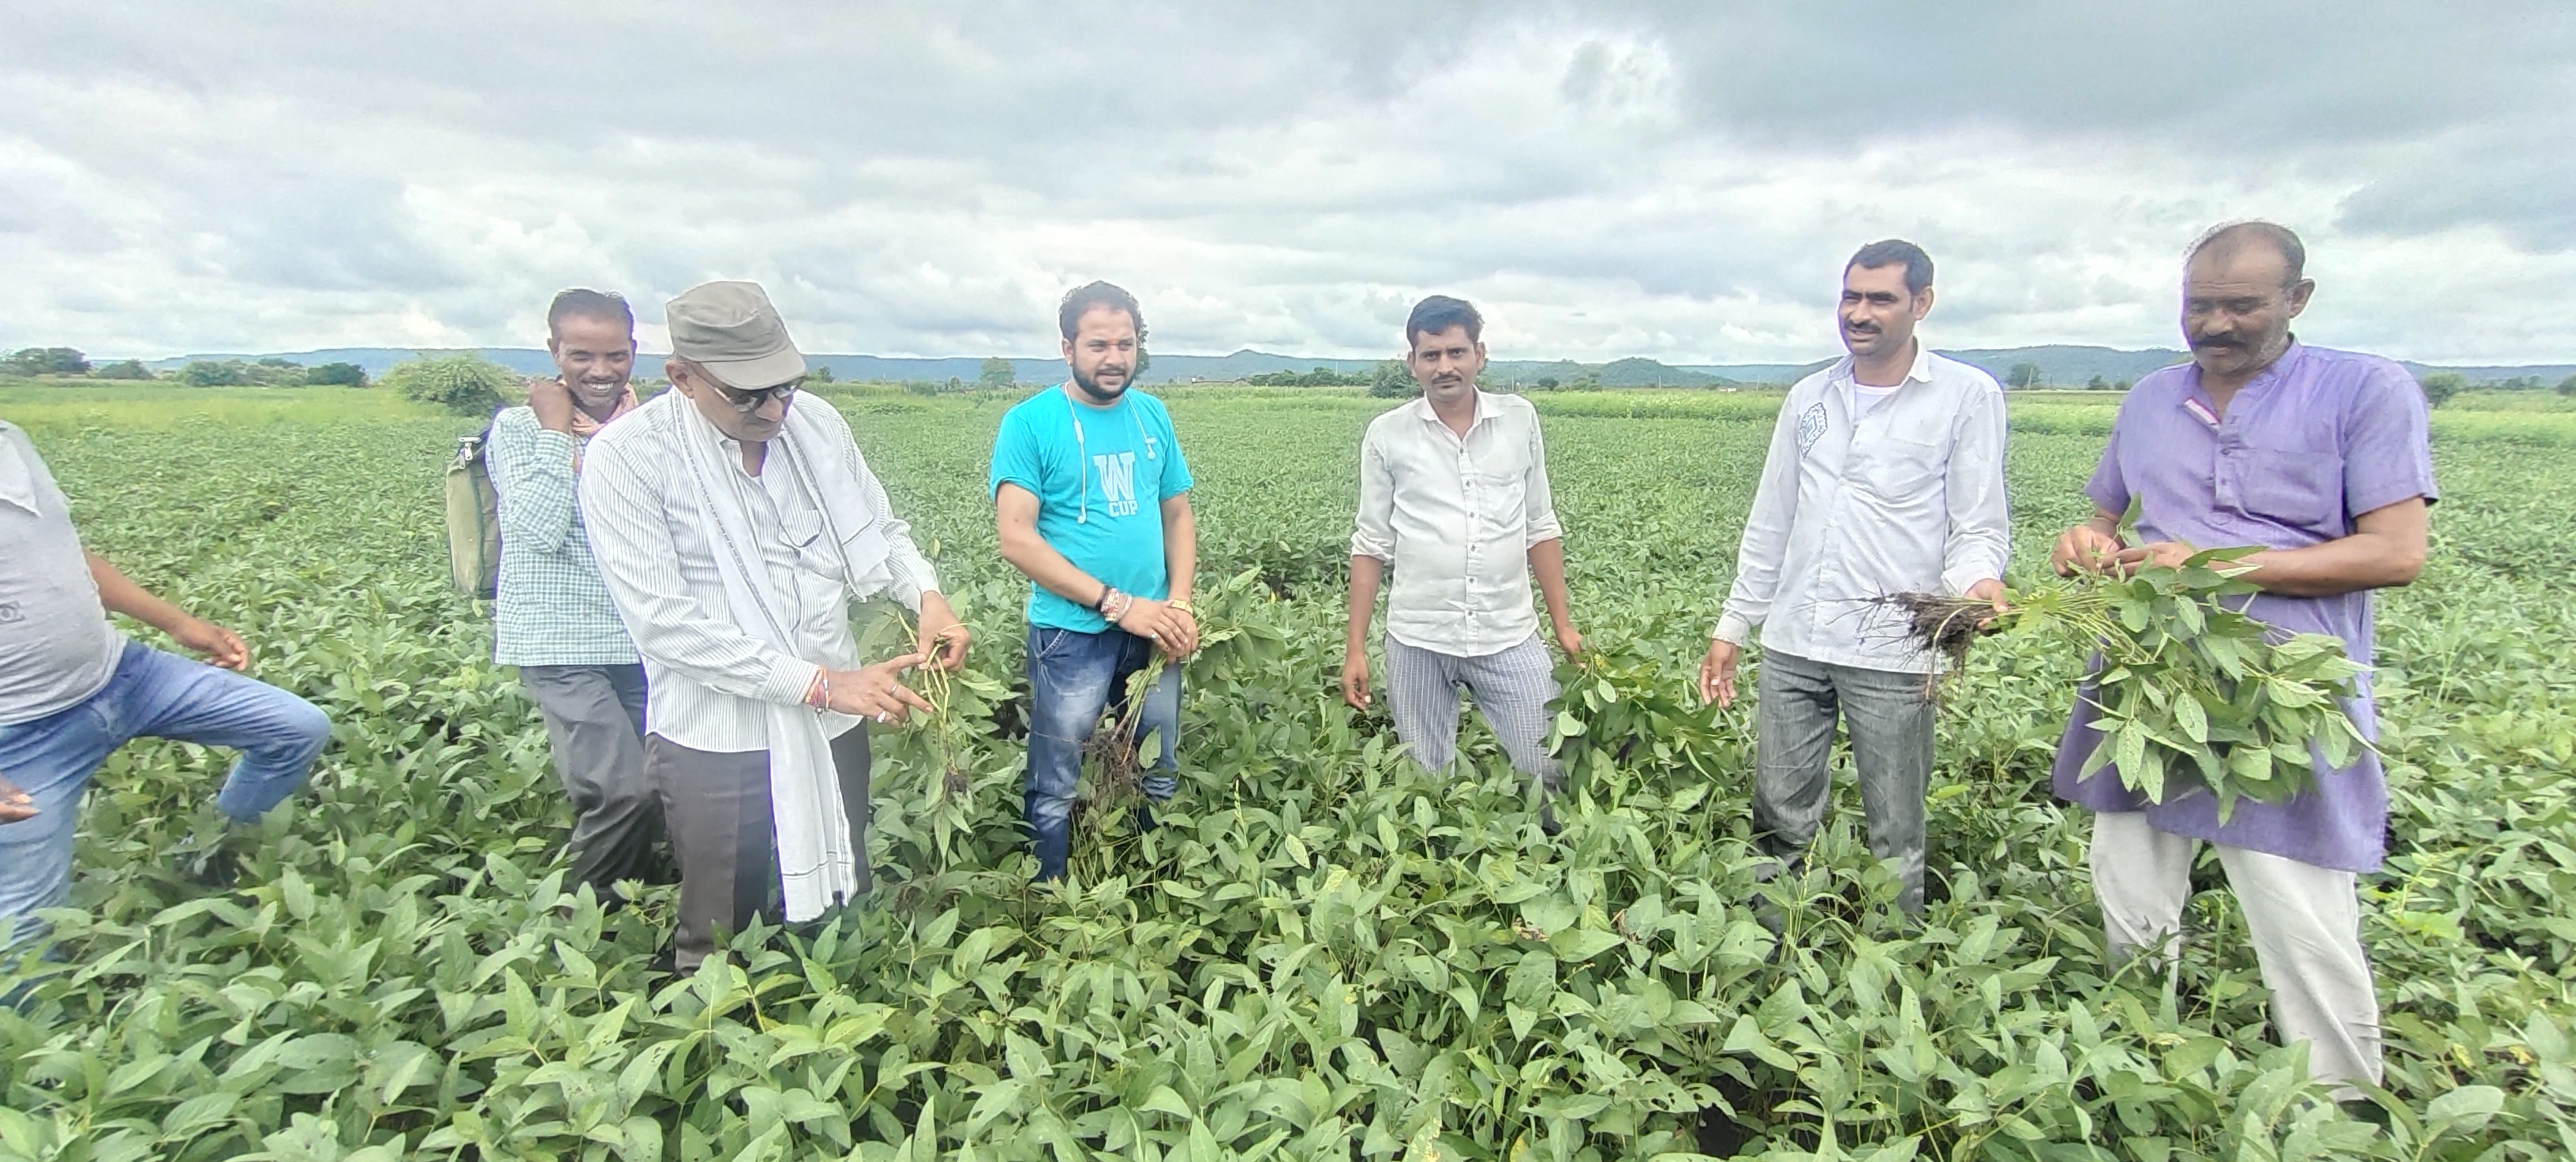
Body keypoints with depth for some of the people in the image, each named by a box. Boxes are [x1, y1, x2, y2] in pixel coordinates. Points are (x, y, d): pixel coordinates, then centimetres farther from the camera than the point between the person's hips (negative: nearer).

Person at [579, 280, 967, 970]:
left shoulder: (817, 423, -1)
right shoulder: (624, 458, -14)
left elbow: (879, 530, 10)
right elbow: (664, 622, -19)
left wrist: (926, 593, -12)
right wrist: (820, 682, -23)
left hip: (831, 724, 4)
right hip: (715, 742, -4)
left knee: (839, 918, 19)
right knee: (723, 941, 13)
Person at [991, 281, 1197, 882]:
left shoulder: (1153, 415, 6)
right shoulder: (1030, 422, -9)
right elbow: (1015, 538, -16)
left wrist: (1179, 602, -5)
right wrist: (1117, 603, -20)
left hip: (1153, 630, 5)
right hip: (1072, 634, -5)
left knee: (1161, 780, 18)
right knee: (1054, 792, 8)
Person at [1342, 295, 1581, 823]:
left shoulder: (1520, 419, 3)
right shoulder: (1387, 434, 0)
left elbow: (1540, 527, 8)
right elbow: (1372, 544, 3)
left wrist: (1563, 623, 5)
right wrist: (1355, 647, 0)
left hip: (1510, 636, 1)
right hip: (1418, 640, 0)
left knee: (1547, 772, 4)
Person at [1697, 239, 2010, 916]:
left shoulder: (1968, 395, -1)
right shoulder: (1808, 398, 12)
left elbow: (1979, 528, -3)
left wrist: (1975, 581, -26)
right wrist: (1731, 629, 13)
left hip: (1893, 652, -4)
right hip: (1793, 643, 4)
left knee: (1895, 841, 7)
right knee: (1780, 824, 11)